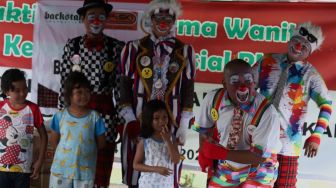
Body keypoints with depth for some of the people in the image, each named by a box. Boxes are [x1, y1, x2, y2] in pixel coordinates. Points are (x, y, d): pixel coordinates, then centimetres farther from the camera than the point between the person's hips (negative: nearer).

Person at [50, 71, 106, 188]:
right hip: (61, 169, 1)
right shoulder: (60, 116, -5)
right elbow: (54, 141, 4)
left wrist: (85, 148, -1)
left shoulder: (94, 117, -7)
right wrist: (65, 150, -2)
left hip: (85, 171, 0)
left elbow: (101, 143, 1)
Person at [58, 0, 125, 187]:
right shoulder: (72, 45, 4)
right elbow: (64, 82, 5)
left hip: (105, 112, -1)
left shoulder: (116, 47, 1)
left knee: (102, 171, 2)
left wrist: (120, 118, 0)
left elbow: (120, 85, 2)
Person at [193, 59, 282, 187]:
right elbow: (205, 129, 3)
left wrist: (219, 153, -23)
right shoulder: (212, 99, -16)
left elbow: (259, 156, -24)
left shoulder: (267, 112, -25)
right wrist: (205, 154, -9)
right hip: (224, 169, 3)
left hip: (256, 173, -3)